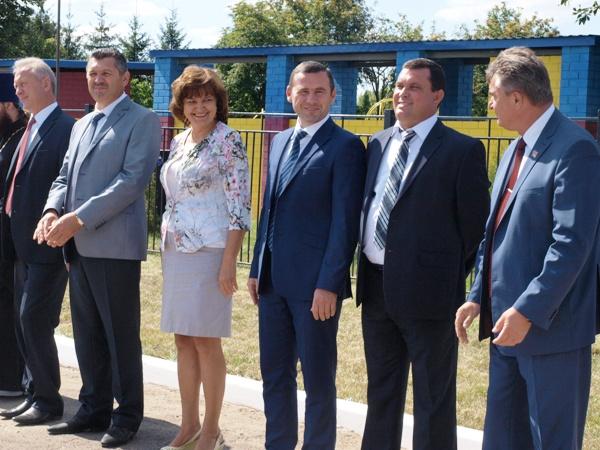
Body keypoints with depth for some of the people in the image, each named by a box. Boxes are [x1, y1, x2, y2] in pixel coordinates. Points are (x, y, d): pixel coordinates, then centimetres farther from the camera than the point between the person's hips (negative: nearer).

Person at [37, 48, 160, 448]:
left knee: (121, 335, 1)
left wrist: (78, 219, -19)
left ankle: (128, 416, 12)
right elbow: (65, 176, 19)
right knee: (87, 333, 12)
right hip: (78, 246, 7)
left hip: (115, 245, -7)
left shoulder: (142, 121, -4)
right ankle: (94, 409, 23)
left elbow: (133, 180, -15)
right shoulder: (82, 125, 20)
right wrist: (53, 211, -4)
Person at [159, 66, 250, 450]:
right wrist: (167, 250, 16)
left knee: (206, 341, -2)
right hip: (175, 251, 7)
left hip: (209, 251, -7)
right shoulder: (180, 142, 12)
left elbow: (240, 205, -13)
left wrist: (229, 261, -18)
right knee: (183, 339, 10)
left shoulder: (228, 141, -9)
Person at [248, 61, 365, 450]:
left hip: (314, 282, -7)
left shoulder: (345, 146, -8)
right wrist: (258, 268, 14)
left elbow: (345, 222, -13)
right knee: (274, 374, 14)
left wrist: (329, 284, -17)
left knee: (318, 379, 5)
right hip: (274, 279, 7)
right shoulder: (280, 142, 15)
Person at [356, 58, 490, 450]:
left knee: (433, 399, 5)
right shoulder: (377, 144, 11)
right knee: (381, 393, 19)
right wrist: (365, 276, 10)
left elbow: (475, 225, -7)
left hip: (427, 290, -6)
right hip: (376, 286, 7)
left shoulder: (462, 150, -9)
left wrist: (454, 278, -4)